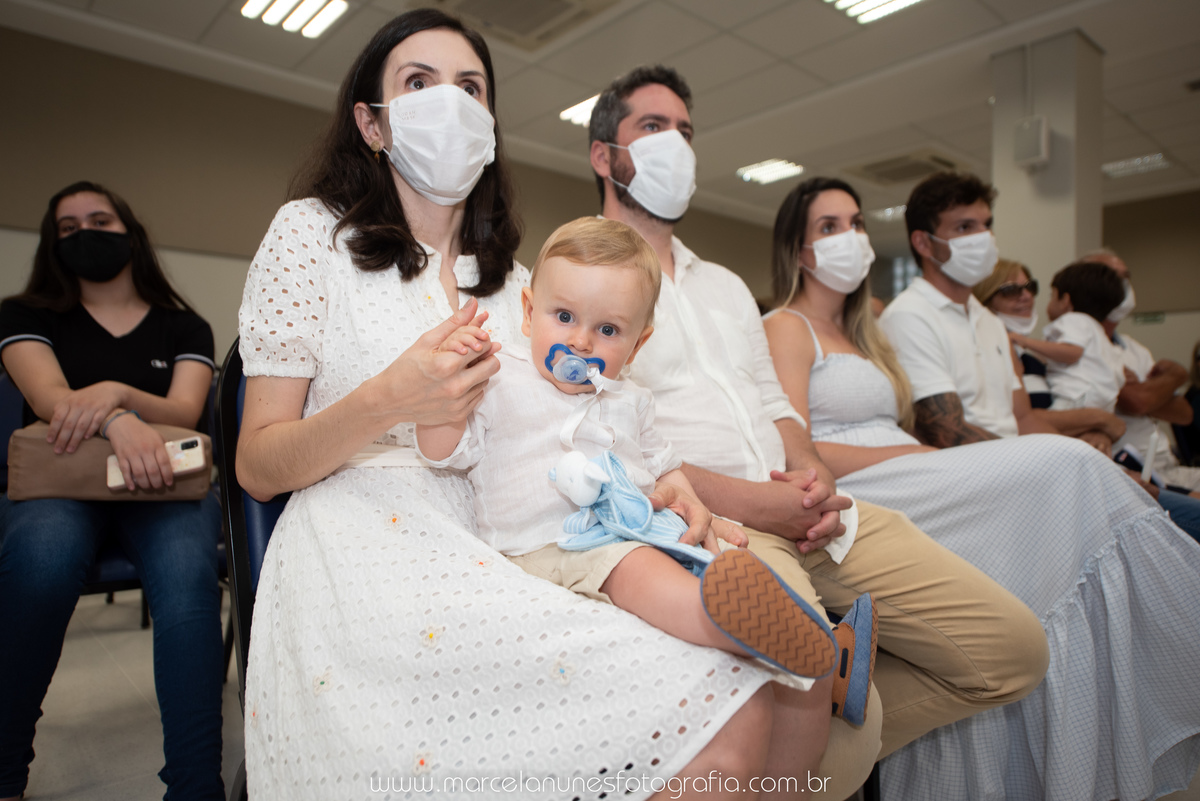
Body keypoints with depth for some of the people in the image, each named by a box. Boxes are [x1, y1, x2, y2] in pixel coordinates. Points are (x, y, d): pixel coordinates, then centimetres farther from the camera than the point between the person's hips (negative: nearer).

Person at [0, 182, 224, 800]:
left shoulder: (184, 327, 16)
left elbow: (184, 412, 1)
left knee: (187, 575, -35)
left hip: (160, 487, 0)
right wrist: (119, 424, -28)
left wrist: (117, 393, -22)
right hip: (57, 482, 0)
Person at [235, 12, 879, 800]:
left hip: (488, 559, 4)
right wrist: (385, 404, -18)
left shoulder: (513, 284, 18)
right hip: (359, 552, -4)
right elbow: (256, 466, 1)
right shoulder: (313, 232, 5)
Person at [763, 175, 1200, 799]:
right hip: (854, 501, -8)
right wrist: (915, 455, -13)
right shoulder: (786, 327, 1)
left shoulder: (862, 333, 28)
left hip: (906, 489, 8)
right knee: (1064, 465, -19)